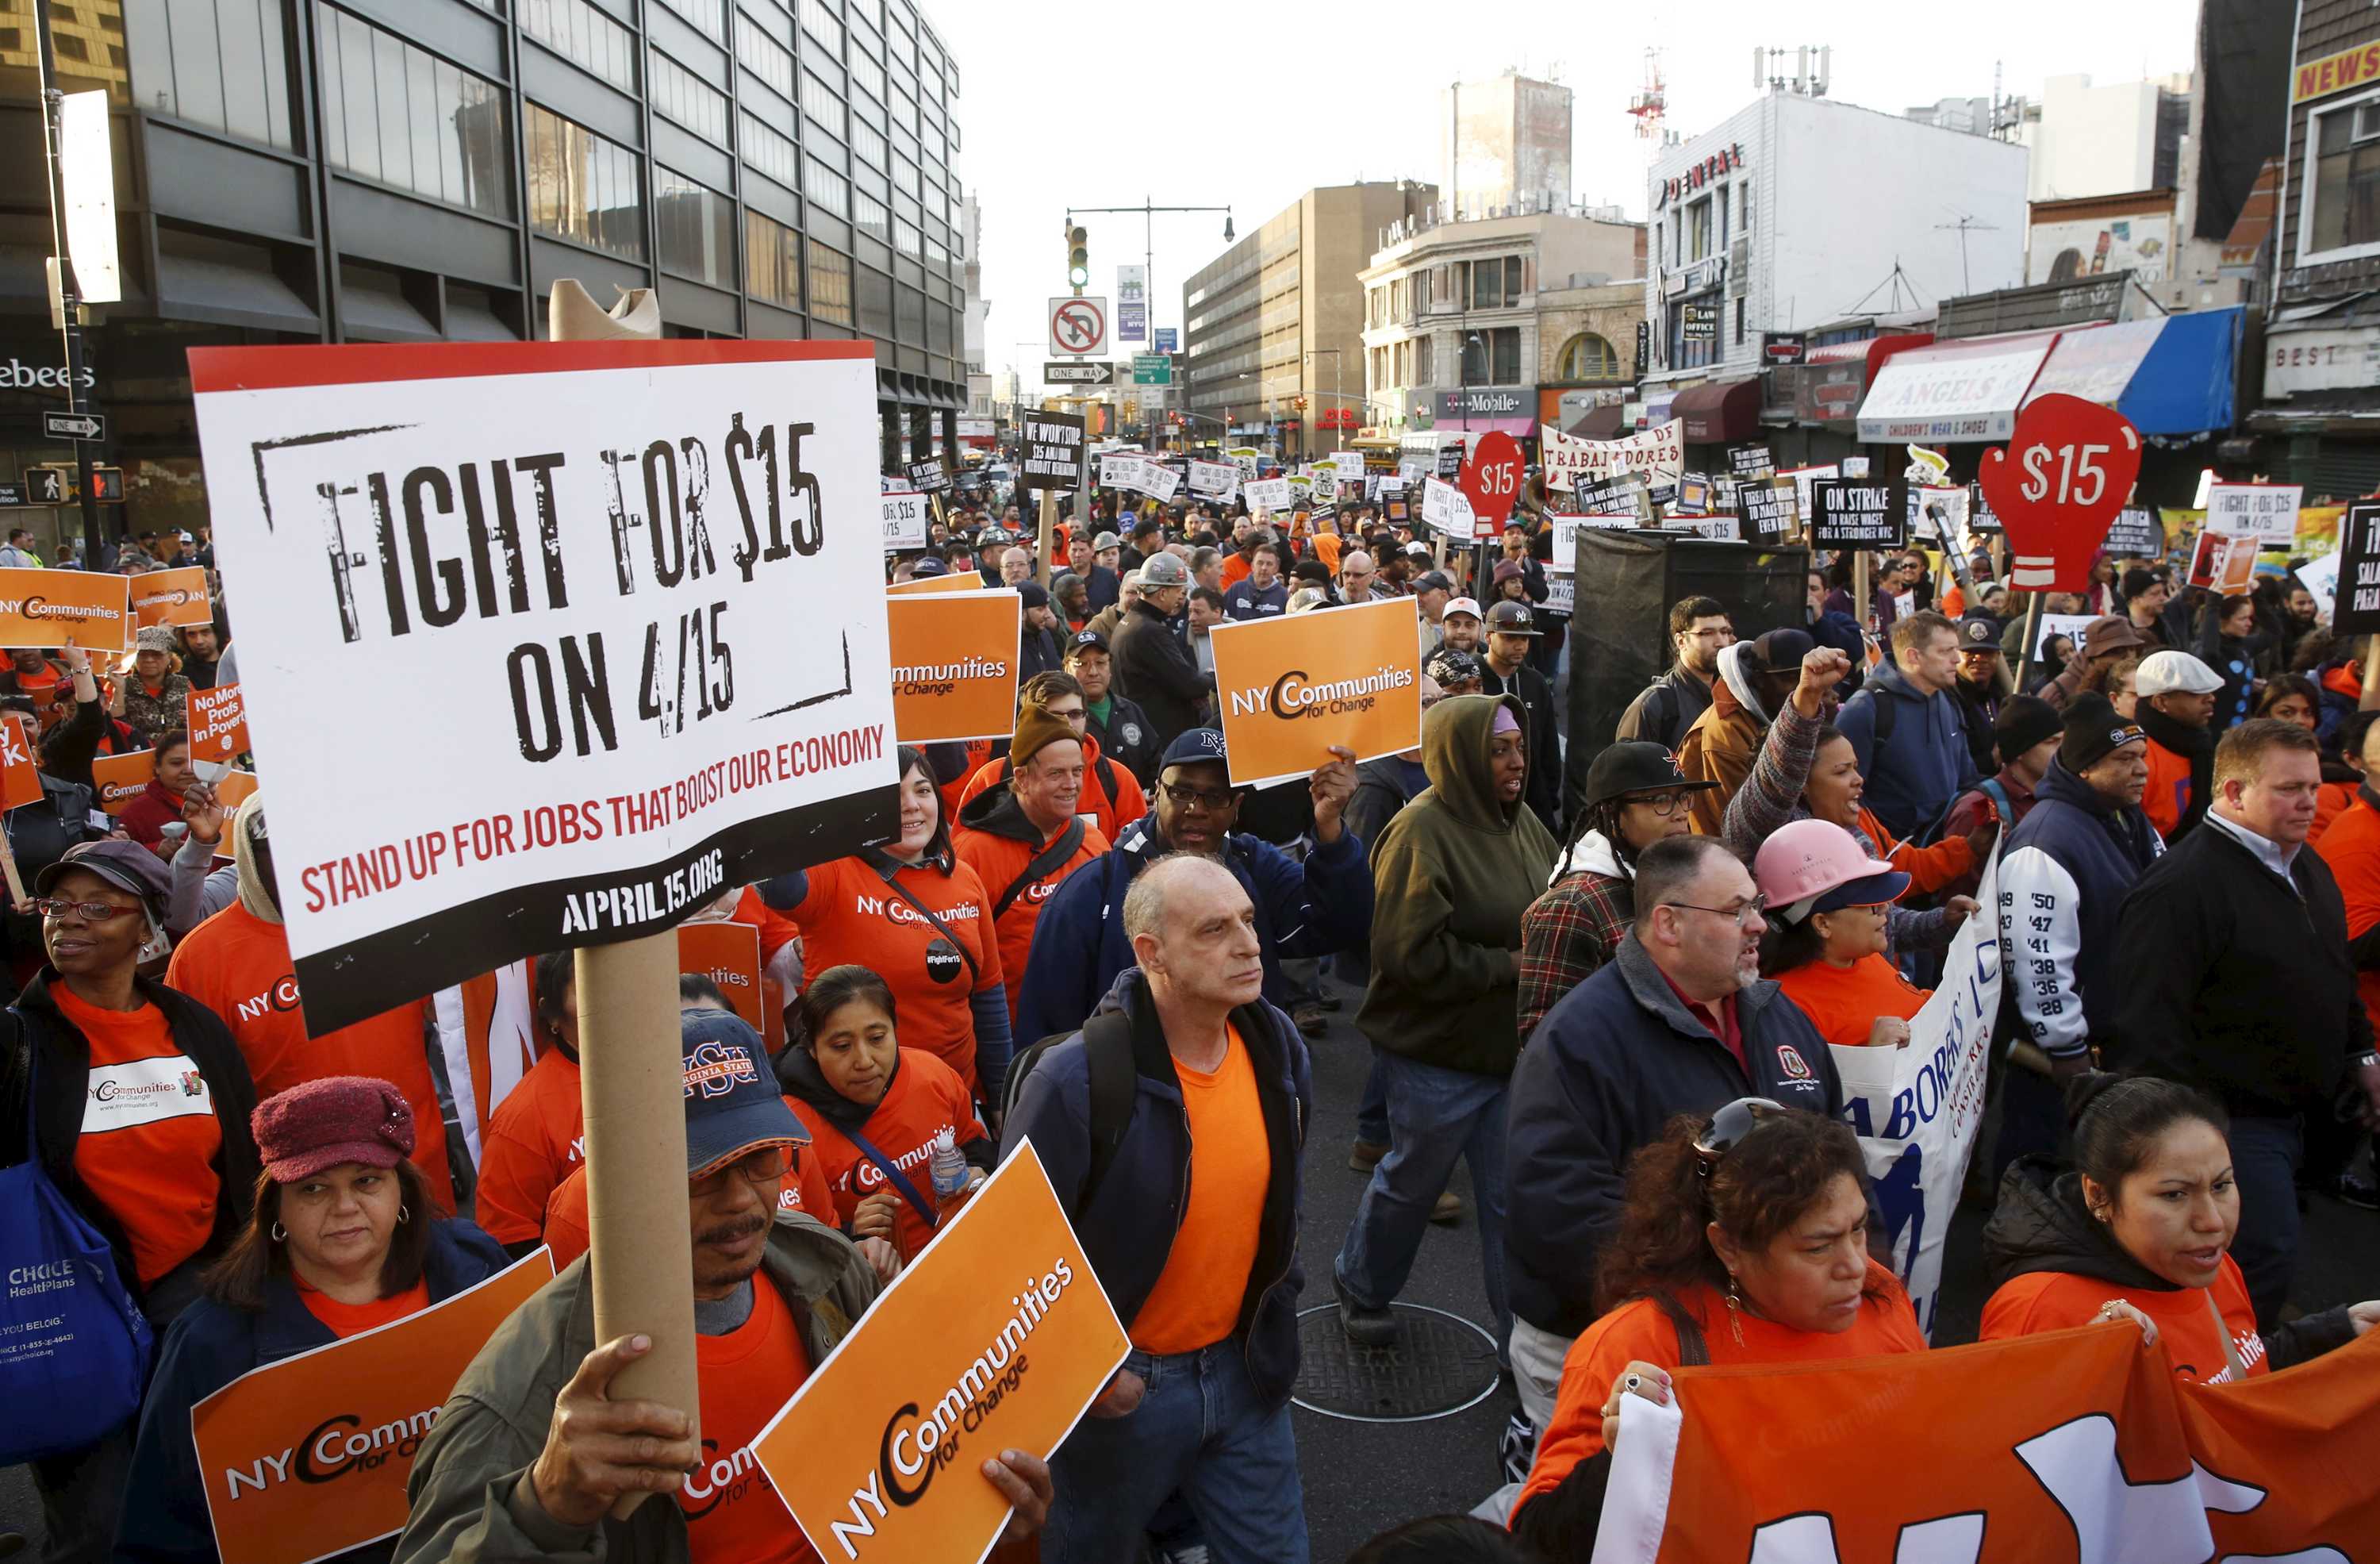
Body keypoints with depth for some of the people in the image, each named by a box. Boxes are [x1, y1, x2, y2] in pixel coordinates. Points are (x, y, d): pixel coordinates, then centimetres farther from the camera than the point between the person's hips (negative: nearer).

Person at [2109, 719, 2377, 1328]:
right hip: (2229, 1114, -9)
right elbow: (2151, 1019, -26)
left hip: (2294, 1112, 9)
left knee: (2268, 1253, 16)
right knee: (2267, 1257, -9)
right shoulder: (2183, 883, -22)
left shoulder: (2308, 868, 10)